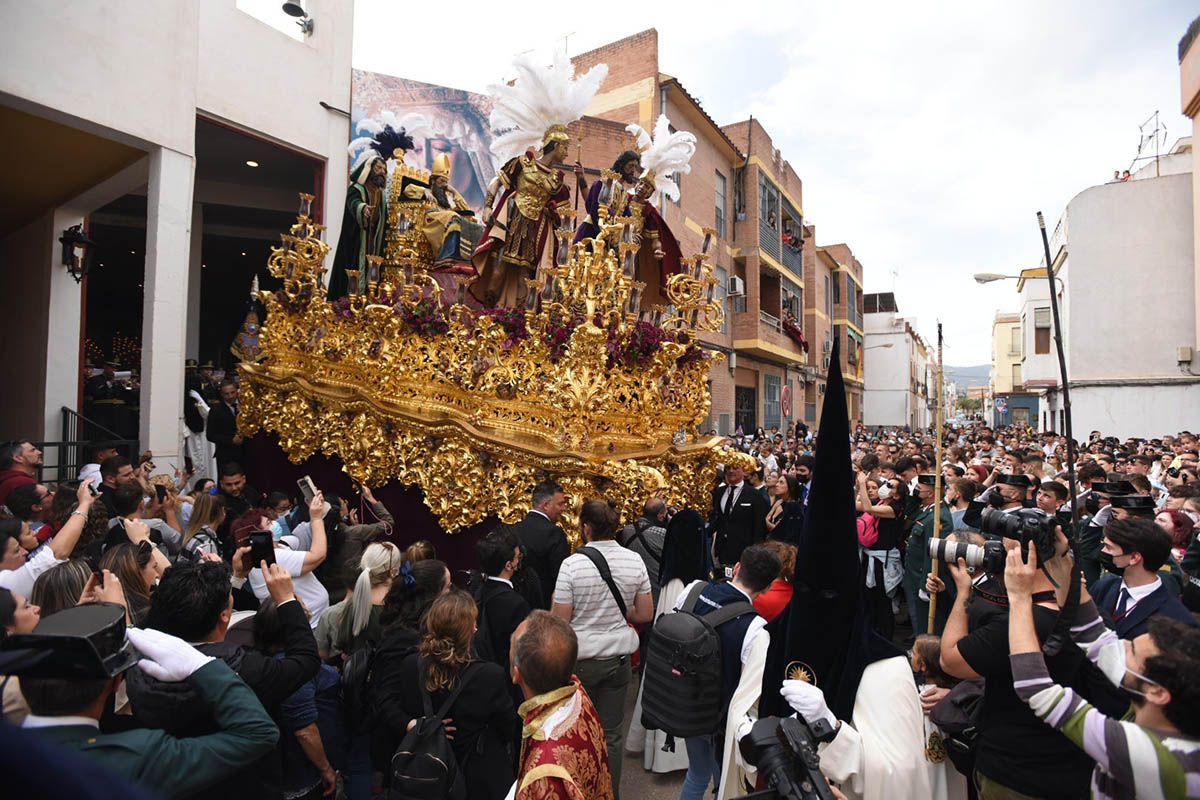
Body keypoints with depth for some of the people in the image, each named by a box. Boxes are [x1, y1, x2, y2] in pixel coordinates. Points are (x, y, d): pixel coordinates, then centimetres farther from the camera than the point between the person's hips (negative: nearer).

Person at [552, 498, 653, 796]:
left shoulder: (572, 564, -20)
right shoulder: (634, 560, -9)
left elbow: (559, 621, -15)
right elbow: (645, 615, -1)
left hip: (581, 659, -2)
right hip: (618, 657, 3)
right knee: (612, 732, 17)